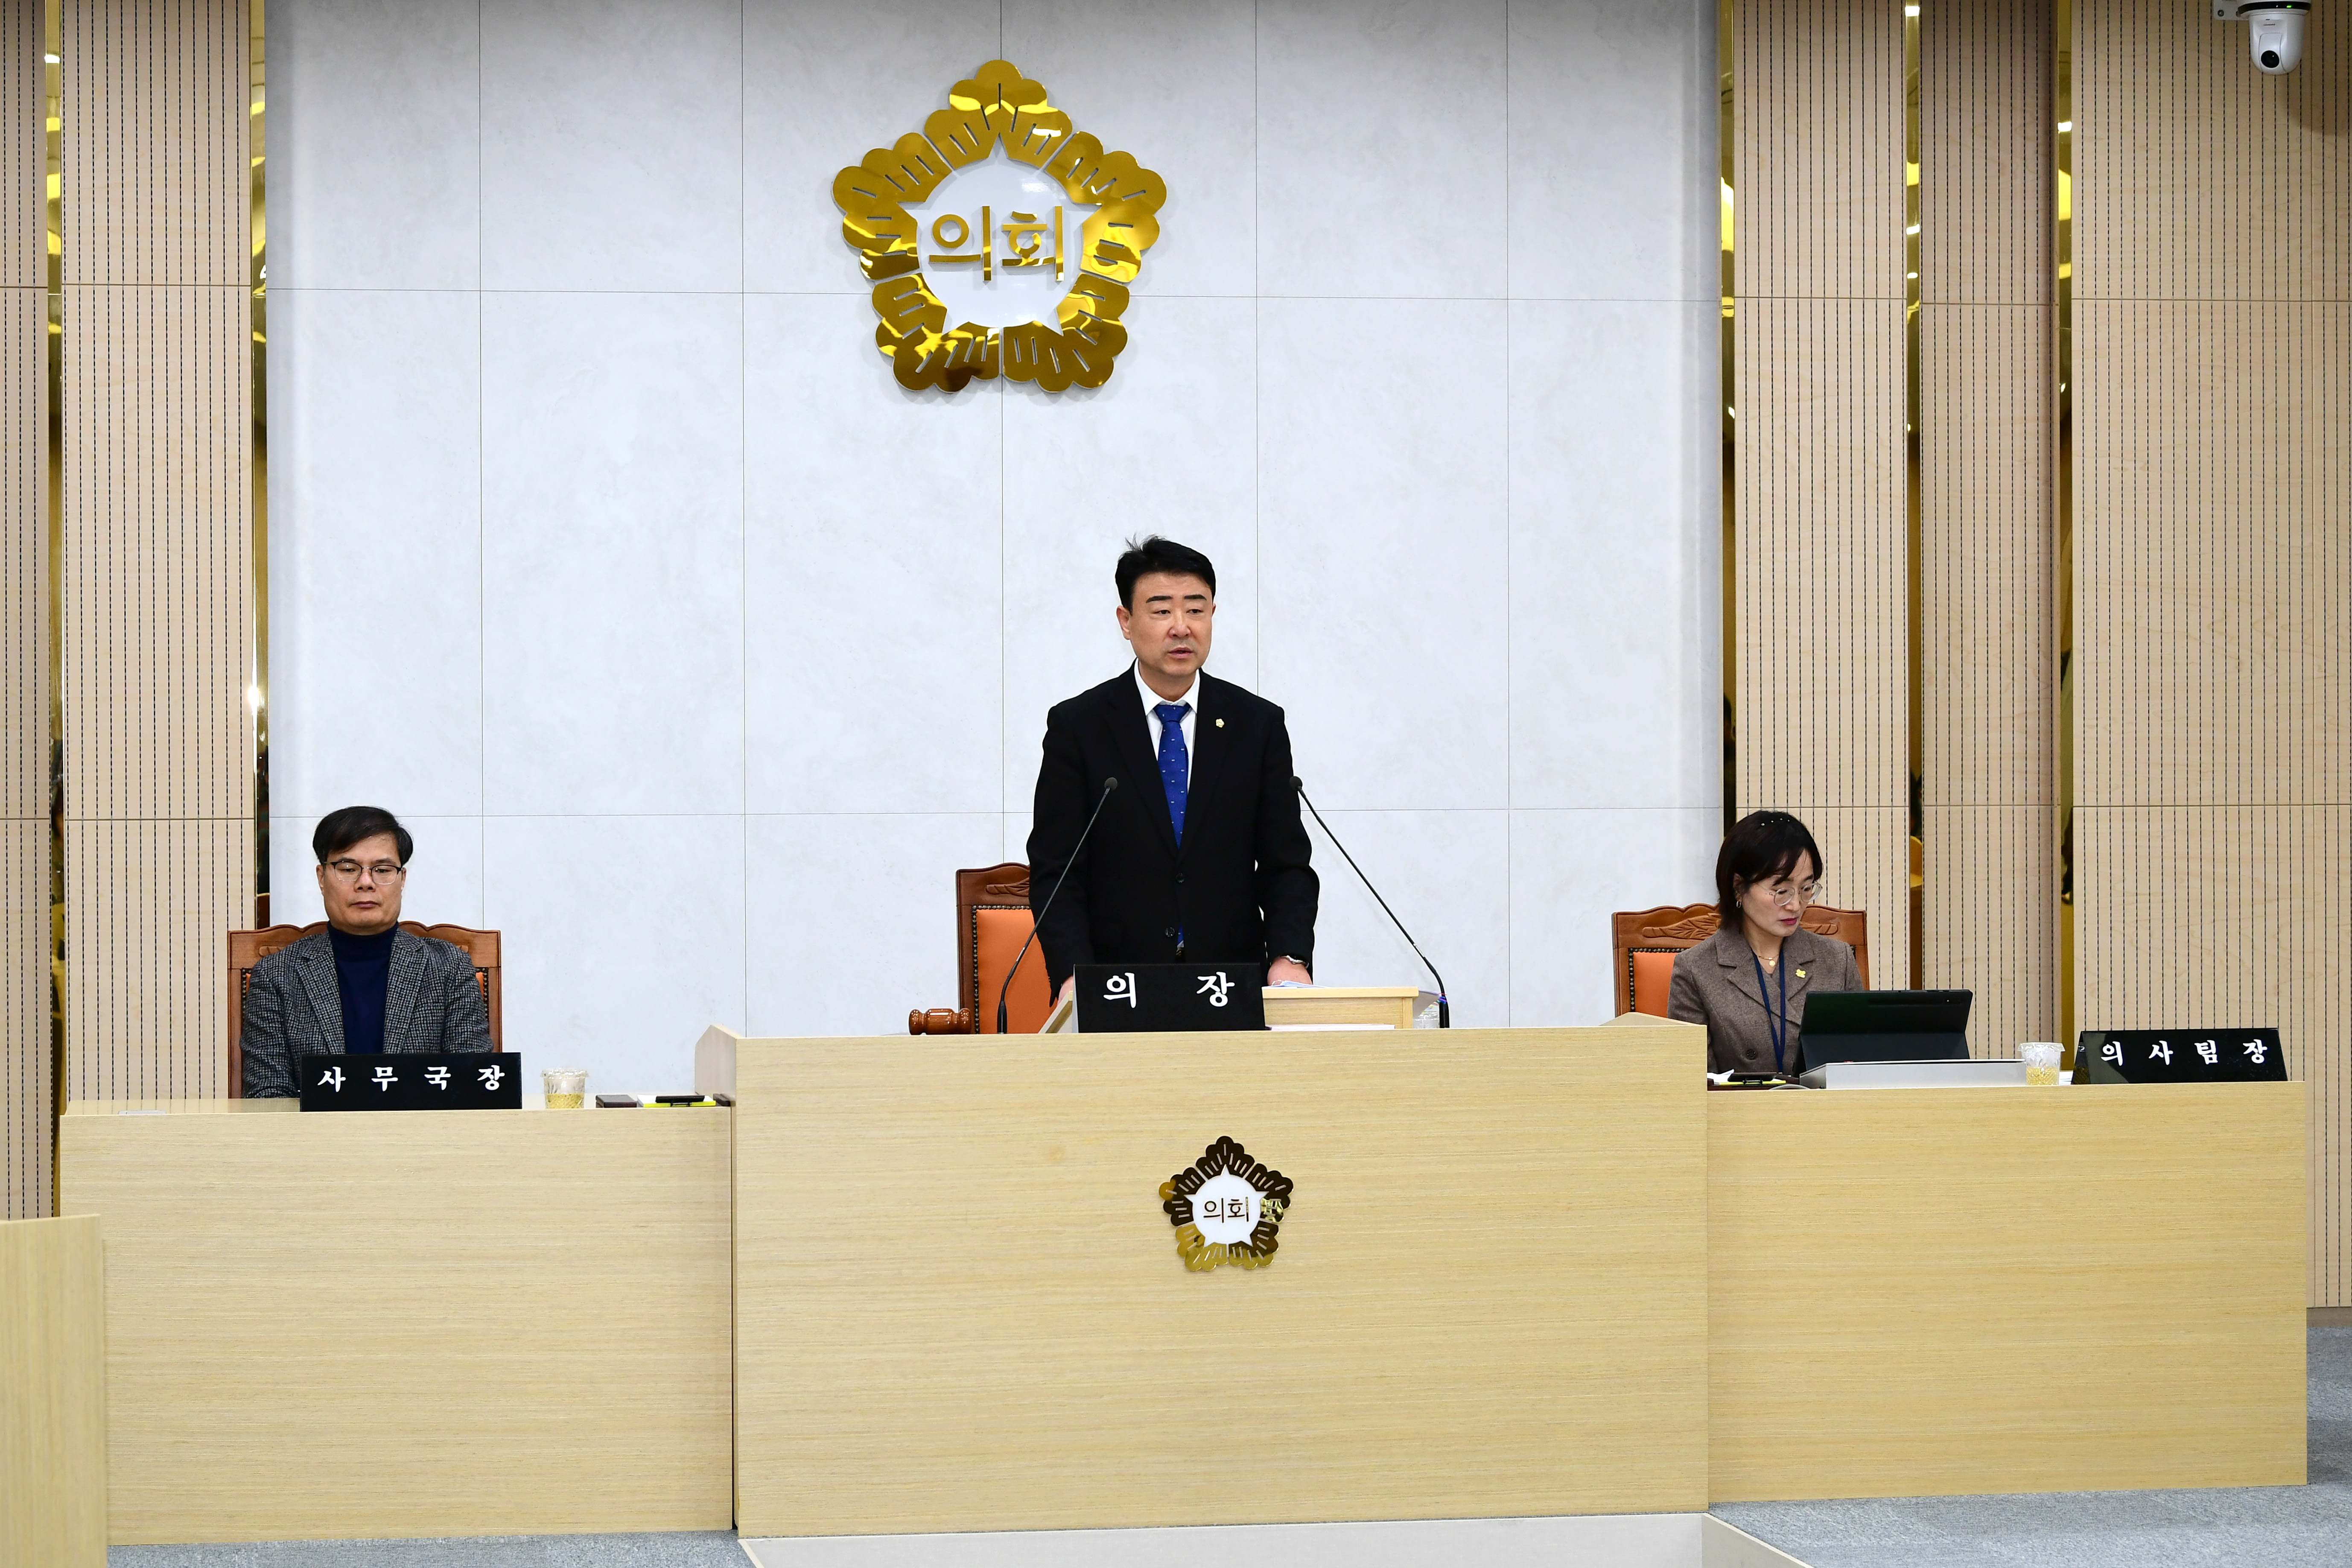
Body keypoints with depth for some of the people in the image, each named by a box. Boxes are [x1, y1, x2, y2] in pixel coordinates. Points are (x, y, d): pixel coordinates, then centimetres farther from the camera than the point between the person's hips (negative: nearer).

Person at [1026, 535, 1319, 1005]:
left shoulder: (1258, 724, 10)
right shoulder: (1077, 727, 5)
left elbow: (1286, 865, 10)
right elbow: (1055, 873, 2)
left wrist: (1290, 958, -9)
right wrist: (1074, 976, -14)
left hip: (1234, 986, 2)